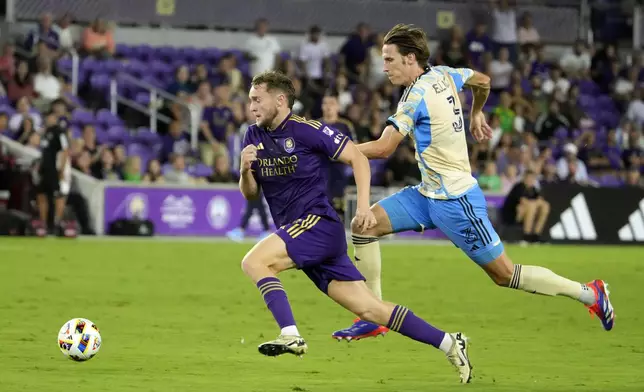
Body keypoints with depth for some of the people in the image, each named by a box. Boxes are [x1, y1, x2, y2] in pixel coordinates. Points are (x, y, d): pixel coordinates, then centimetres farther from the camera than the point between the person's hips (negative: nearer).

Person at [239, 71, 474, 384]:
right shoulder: (254, 137, 12)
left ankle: (290, 336, -25)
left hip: (318, 224, -7)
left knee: (254, 261, -23)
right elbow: (250, 194, 14)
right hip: (296, 235, 7)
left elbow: (357, 157, -7)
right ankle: (449, 344, 8)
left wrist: (363, 205, -17)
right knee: (370, 309, 4)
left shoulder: (306, 130, -9)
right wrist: (245, 169, -7)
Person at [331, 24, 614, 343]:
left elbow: (382, 148, -26)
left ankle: (589, 293, 11)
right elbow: (482, 81, 23)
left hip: (454, 201, -9)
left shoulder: (417, 95, -20)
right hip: (429, 194, 9)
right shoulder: (443, 75, 4)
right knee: (363, 224, -1)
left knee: (504, 274, -1)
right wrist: (476, 114, 39)